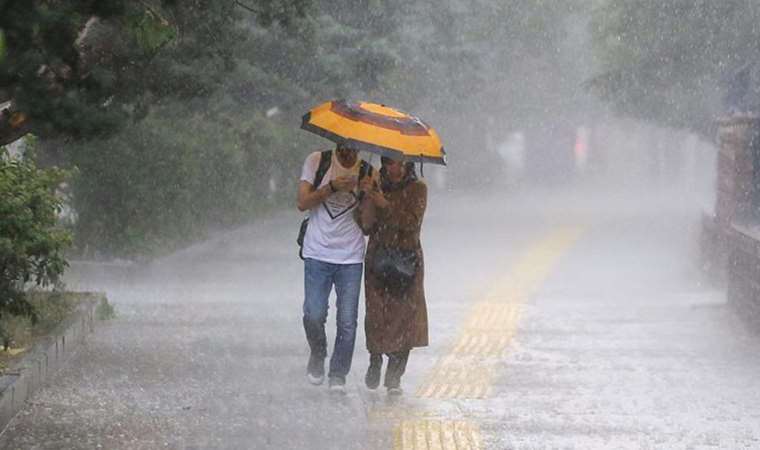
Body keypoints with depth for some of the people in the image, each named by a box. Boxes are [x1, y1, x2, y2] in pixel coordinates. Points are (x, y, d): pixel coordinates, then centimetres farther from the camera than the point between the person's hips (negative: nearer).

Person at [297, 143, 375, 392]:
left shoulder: (368, 173, 3)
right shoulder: (316, 161, 2)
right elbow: (303, 203, -5)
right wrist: (332, 187, -17)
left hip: (351, 258, 1)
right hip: (317, 253, -1)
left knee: (347, 322, -3)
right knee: (313, 316, -8)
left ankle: (338, 376, 11)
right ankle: (317, 356, 21)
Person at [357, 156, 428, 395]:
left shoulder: (417, 189, 1)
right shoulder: (376, 187, 7)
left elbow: (412, 222, -13)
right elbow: (366, 226, 2)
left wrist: (385, 204, -20)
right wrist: (368, 198, -11)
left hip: (407, 260, -1)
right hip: (378, 257, 1)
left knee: (405, 314, -6)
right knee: (377, 313, -5)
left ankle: (394, 377, 0)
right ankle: (375, 362, 21)